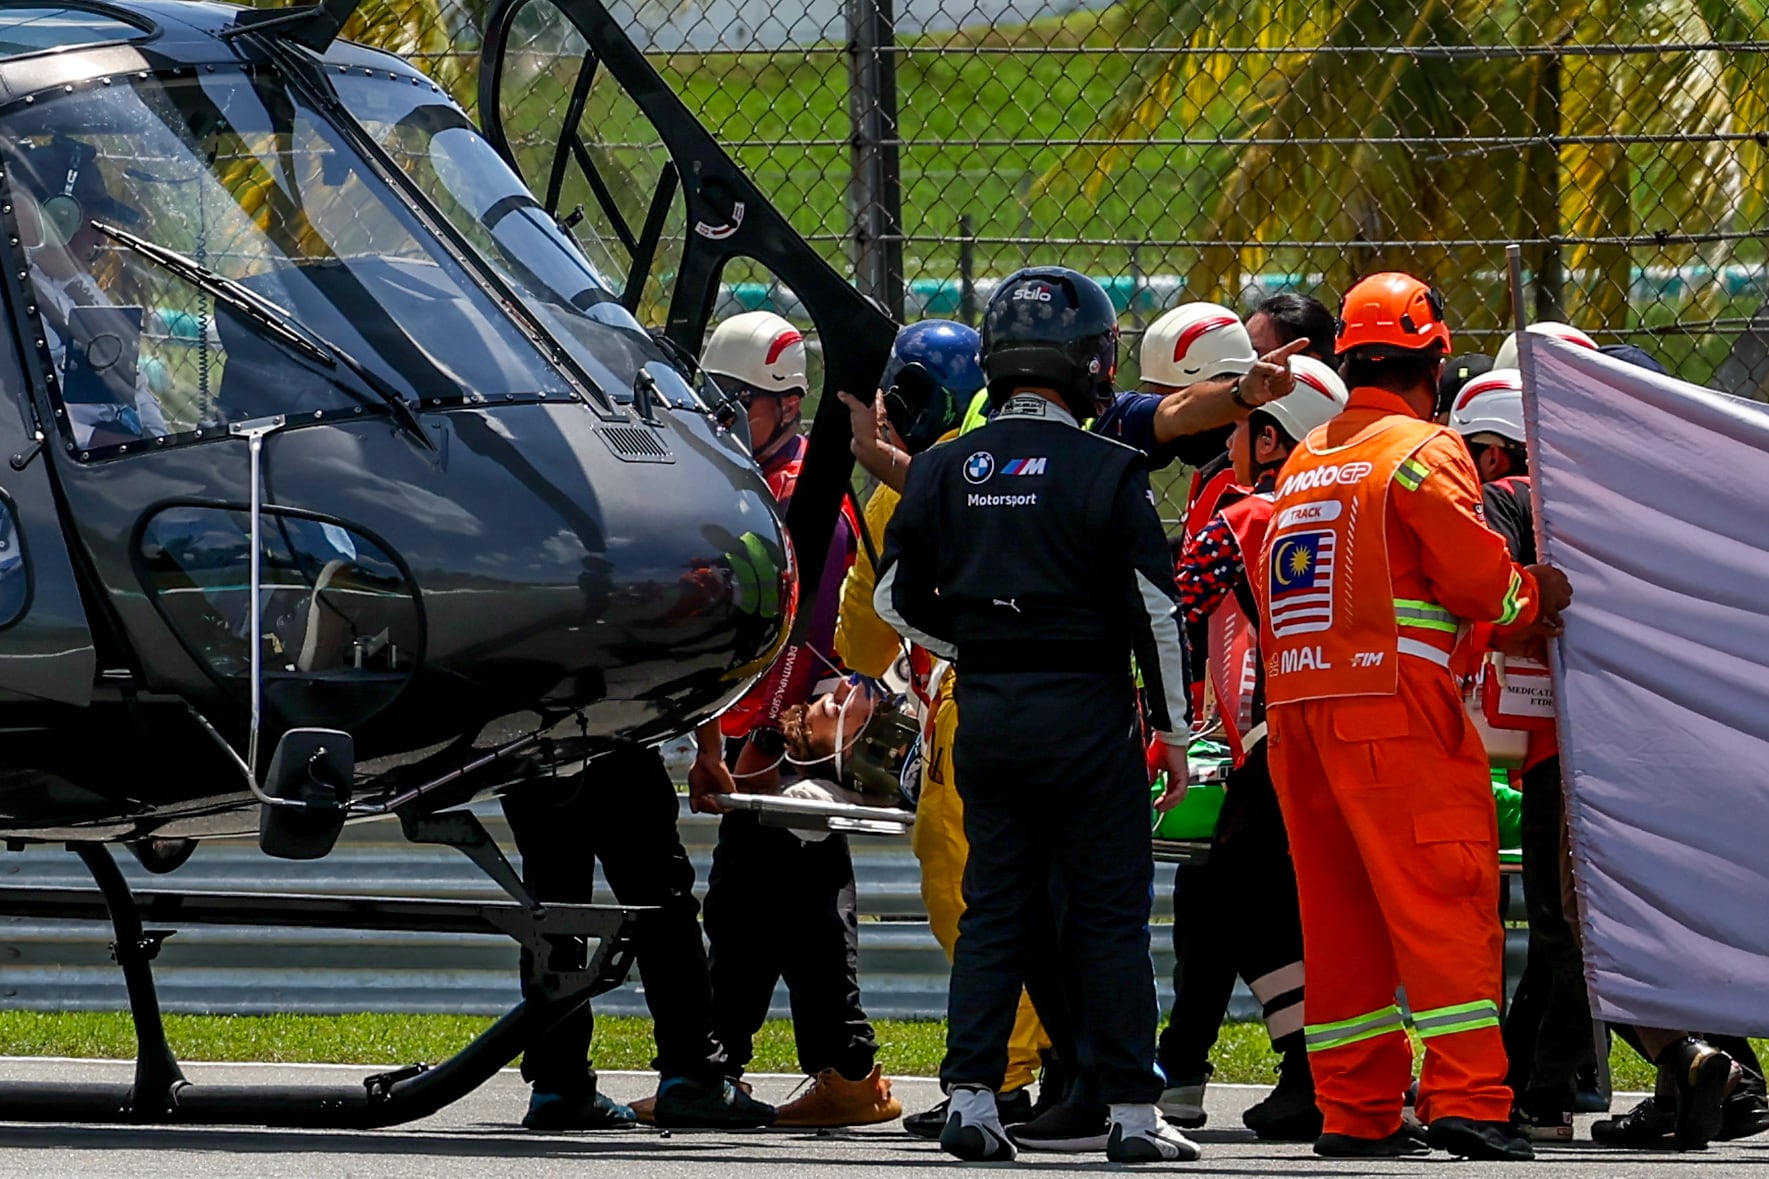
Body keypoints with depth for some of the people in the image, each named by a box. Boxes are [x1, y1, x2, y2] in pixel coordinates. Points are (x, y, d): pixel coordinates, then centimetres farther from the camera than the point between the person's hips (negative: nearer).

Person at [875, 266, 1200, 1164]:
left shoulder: (944, 471, 3)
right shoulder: (1107, 473, -9)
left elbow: (896, 599, 8)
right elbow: (1154, 609, -8)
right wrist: (1172, 729, 0)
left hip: (985, 713, 4)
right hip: (1086, 715, -4)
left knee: (993, 910, 10)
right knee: (1109, 913, 2)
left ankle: (971, 1098, 4)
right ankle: (1132, 1113, 3)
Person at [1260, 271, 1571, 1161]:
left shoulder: (1304, 462, 18)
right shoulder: (1422, 452, -5)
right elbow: (1476, 576, -11)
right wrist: (1532, 598, 11)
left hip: (1296, 706, 7)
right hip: (1393, 702, -7)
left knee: (1339, 912, 10)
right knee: (1447, 897, -8)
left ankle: (1353, 1108, 9)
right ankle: (1464, 1097, -17)